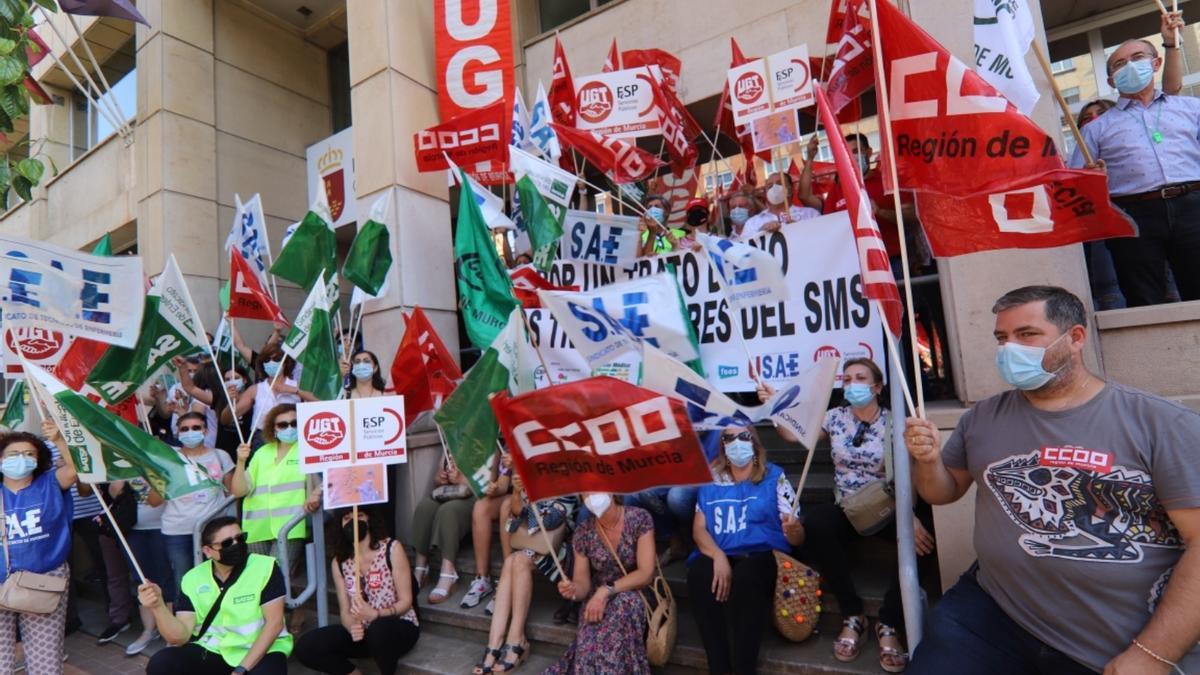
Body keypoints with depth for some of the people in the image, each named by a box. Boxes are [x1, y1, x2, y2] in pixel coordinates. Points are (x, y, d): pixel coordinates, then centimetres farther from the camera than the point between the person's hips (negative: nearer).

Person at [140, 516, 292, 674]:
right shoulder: (193, 579, -2)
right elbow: (179, 637, -7)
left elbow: (274, 623, -14)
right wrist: (158, 606, -23)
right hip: (212, 651, 5)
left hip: (261, 651, -5)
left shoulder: (265, 567, -13)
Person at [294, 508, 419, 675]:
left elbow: (405, 601, -13)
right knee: (304, 647, -14)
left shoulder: (392, 548, -13)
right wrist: (352, 627, -23)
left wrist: (375, 615, -30)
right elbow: (345, 611, 0)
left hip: (399, 627, -4)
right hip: (363, 630, 5)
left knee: (379, 628, -39)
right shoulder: (339, 562, 1)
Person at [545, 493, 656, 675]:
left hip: (635, 595, -1)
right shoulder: (583, 532, -5)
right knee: (590, 638, -31)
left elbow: (646, 574, -16)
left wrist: (606, 591, -27)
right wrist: (573, 590, -25)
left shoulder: (639, 519, -13)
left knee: (625, 603, -35)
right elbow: (583, 583, -1)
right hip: (596, 601, 1)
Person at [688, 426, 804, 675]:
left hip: (764, 554, -2)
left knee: (746, 577, -36)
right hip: (719, 555, 2)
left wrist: (793, 530, -22)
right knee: (699, 573, -32)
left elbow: (798, 538, 4)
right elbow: (699, 528, 6)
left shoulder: (774, 477, 7)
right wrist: (718, 556, -15)